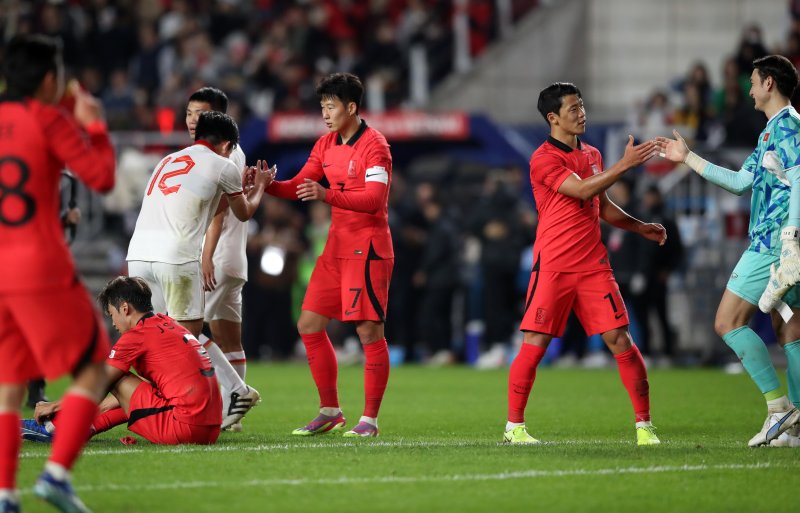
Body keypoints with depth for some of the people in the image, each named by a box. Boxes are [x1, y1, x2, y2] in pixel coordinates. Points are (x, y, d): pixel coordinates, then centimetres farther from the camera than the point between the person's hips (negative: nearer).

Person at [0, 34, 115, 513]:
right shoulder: (49, 120, -5)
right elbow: (102, 177, -5)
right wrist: (95, 126, 8)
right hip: (42, 270, -5)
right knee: (93, 369, 6)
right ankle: (57, 472, -8)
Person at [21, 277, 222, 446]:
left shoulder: (138, 334, -4)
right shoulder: (169, 324, 21)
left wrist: (54, 406, 18)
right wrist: (97, 408, 36)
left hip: (185, 426, -8)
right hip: (211, 429, 8)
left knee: (120, 380, 6)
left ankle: (56, 428, 17)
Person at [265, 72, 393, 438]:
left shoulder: (373, 145, -13)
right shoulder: (326, 146, 12)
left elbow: (374, 199, -23)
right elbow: (298, 186, 11)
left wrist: (327, 195, -34)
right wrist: (267, 185, -9)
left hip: (367, 250, -8)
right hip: (336, 249, 8)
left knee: (369, 331, -8)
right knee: (309, 325, 6)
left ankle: (370, 419, -1)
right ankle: (330, 412, 15)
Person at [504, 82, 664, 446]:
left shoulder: (592, 155, 16)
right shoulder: (544, 159, -7)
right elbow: (582, 190, -20)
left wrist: (640, 227, 16)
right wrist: (625, 164, -21)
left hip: (593, 264, 5)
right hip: (553, 266, -5)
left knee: (620, 339, -4)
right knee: (534, 344, -5)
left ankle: (644, 425, -1)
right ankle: (514, 426, 7)